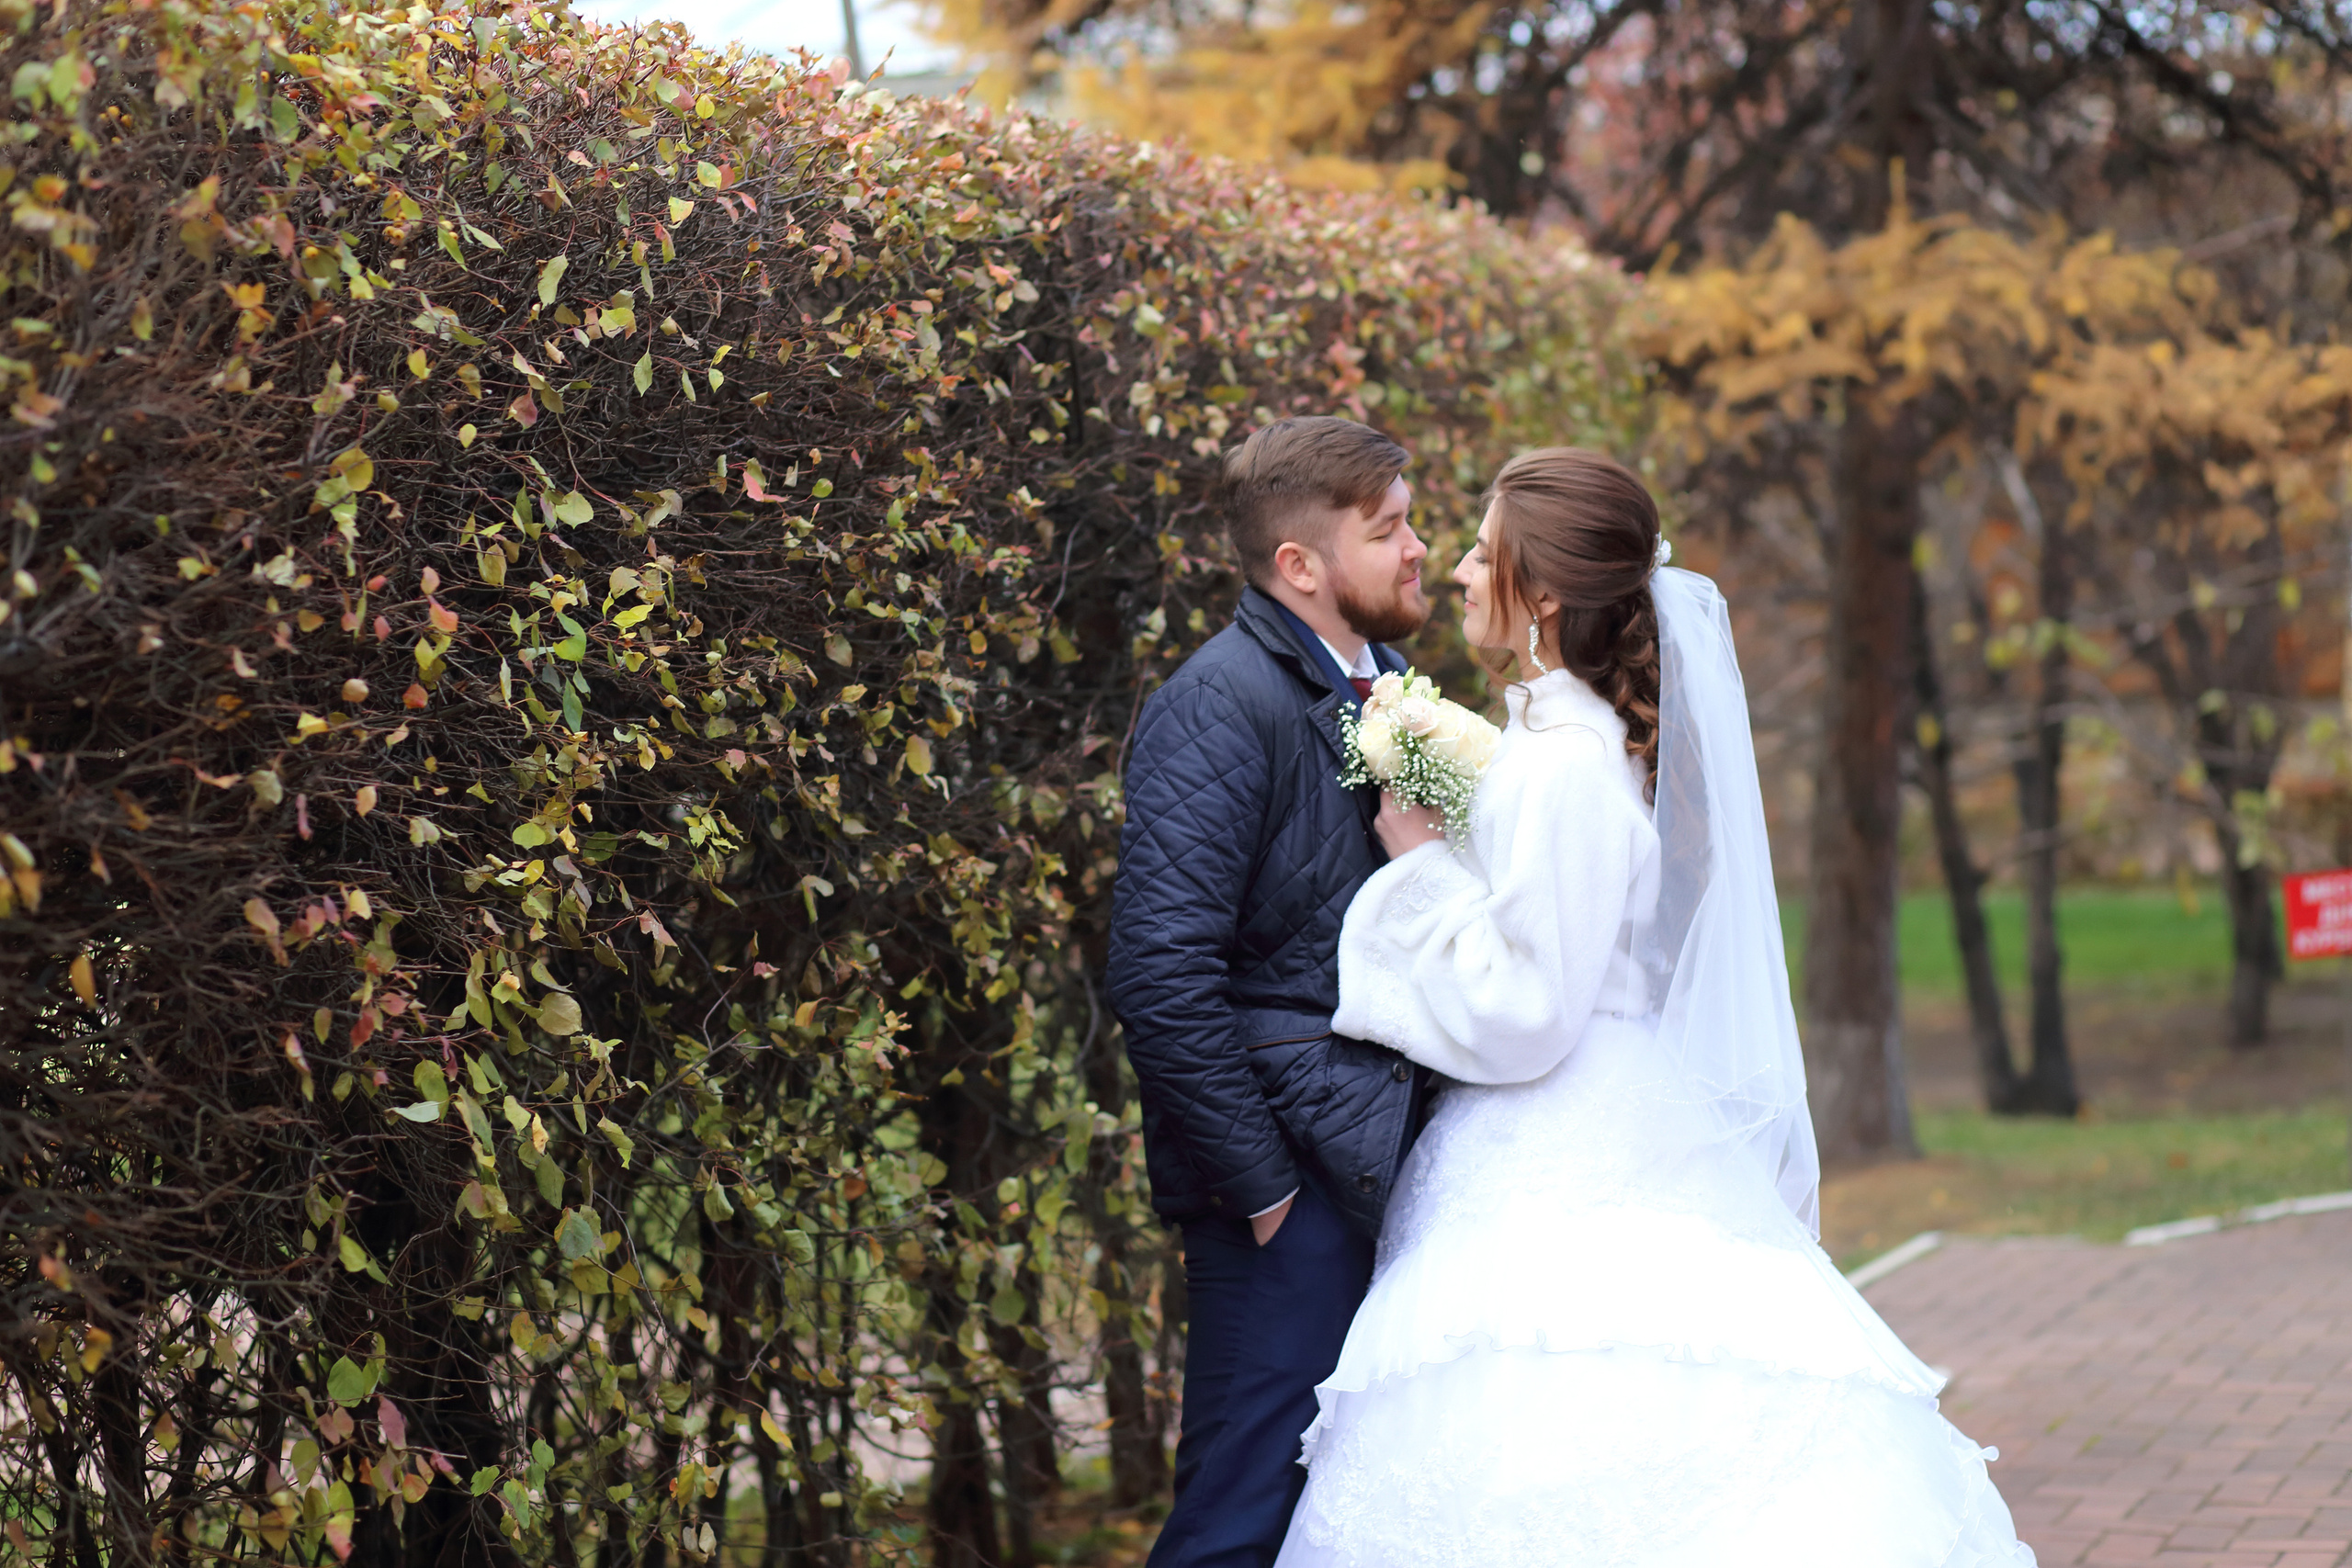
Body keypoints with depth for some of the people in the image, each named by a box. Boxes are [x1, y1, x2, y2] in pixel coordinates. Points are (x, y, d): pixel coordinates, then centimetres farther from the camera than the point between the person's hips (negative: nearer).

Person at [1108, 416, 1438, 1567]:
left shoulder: (1379, 692, 16)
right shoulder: (1223, 707, -13)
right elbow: (1162, 976, -20)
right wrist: (1259, 1183, -17)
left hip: (1382, 1169, 9)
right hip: (1296, 1184, -9)